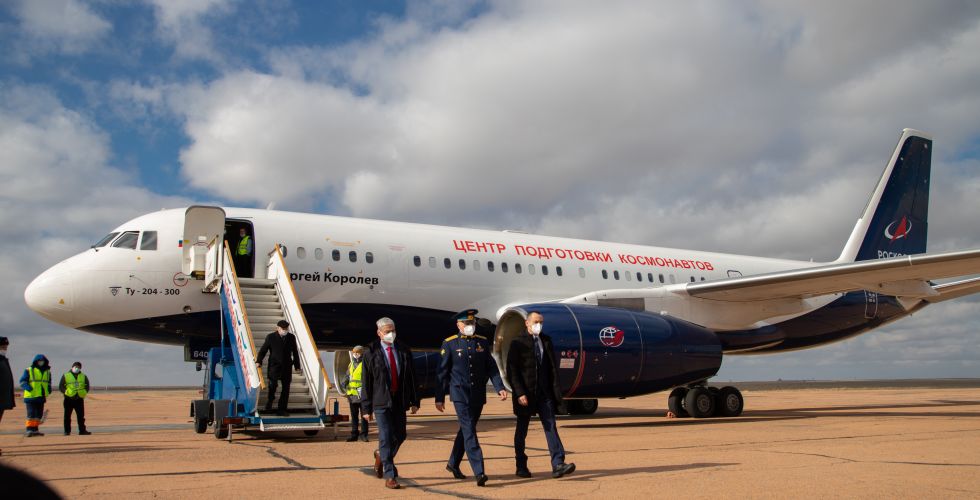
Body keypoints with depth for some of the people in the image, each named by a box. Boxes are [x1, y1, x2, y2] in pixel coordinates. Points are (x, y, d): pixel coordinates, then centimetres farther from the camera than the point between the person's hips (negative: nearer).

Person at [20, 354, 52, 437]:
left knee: (39, 414, 10)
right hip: (31, 396, -6)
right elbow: (22, 381, -5)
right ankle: (29, 429, -8)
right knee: (31, 414, -10)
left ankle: (35, 429, 18)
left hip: (41, 397, 6)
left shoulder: (48, 371, 14)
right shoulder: (29, 370, -2)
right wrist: (28, 388, -22)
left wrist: (49, 389, 6)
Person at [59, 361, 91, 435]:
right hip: (68, 399, -2)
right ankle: (67, 431, 7)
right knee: (67, 416, 1)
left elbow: (87, 386, 10)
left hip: (79, 399, 2)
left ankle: (82, 430, 5)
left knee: (81, 416, 2)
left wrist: (83, 393, -7)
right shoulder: (65, 376, 5)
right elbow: (61, 387, 1)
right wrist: (66, 392, -14)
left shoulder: (83, 376, 12)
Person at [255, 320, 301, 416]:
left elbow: (295, 353, 14)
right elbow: (263, 350, 3)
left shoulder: (291, 337, 7)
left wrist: (297, 367, 14)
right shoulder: (271, 337, -2)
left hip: (286, 367, 3)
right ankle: (270, 399, 5)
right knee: (273, 383, -23)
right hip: (274, 365, -3)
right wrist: (259, 361, -11)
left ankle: (282, 410, 12)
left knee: (286, 388, 4)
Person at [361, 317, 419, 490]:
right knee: (386, 437, -7)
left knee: (400, 435, 10)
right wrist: (366, 408, -6)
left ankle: (381, 455, 39)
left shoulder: (404, 351, 7)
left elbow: (412, 377, 10)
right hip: (381, 401, -4)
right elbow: (366, 382, -3)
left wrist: (414, 401, 5)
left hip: (399, 400, 4)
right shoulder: (371, 353, -3)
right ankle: (389, 476, -1)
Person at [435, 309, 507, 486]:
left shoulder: (483, 342, 8)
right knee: (469, 431, -12)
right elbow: (442, 372, -1)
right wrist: (439, 398, -2)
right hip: (460, 394, -5)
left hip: (478, 395, 5)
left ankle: (453, 464, 34)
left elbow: (491, 367, 6)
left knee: (466, 430, 16)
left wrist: (499, 387, -8)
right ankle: (479, 472, -16)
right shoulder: (449, 344, -3)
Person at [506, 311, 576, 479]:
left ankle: (558, 465, -11)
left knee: (551, 426, -6)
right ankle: (521, 466, 20)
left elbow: (553, 367, 9)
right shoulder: (518, 343, -4)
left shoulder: (546, 341, 10)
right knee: (521, 431, 8)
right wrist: (519, 393, -16)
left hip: (544, 393, 3)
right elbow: (512, 371, -8)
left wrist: (555, 390, 0)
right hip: (525, 394, -3)